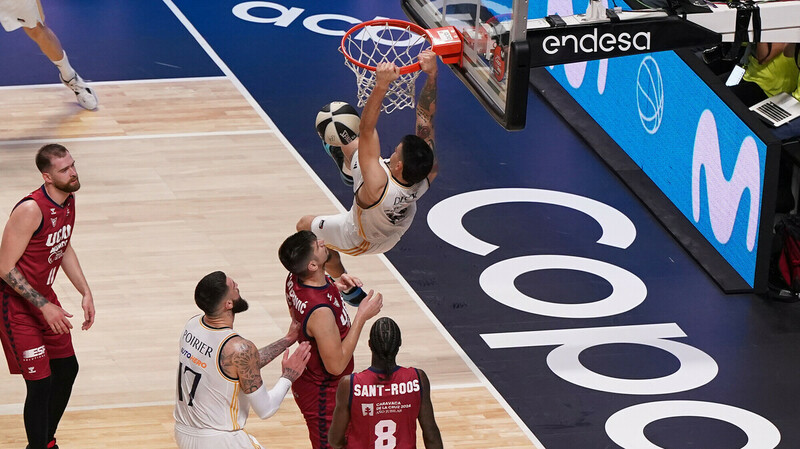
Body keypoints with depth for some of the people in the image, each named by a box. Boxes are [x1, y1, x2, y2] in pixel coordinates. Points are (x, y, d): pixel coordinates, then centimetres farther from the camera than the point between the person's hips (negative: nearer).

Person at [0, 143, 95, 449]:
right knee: (40, 383, -9)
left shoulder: (69, 200, -1)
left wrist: (86, 293, 8)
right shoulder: (31, 211, -28)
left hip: (44, 296, 9)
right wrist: (44, 307, -23)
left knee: (67, 370, 17)